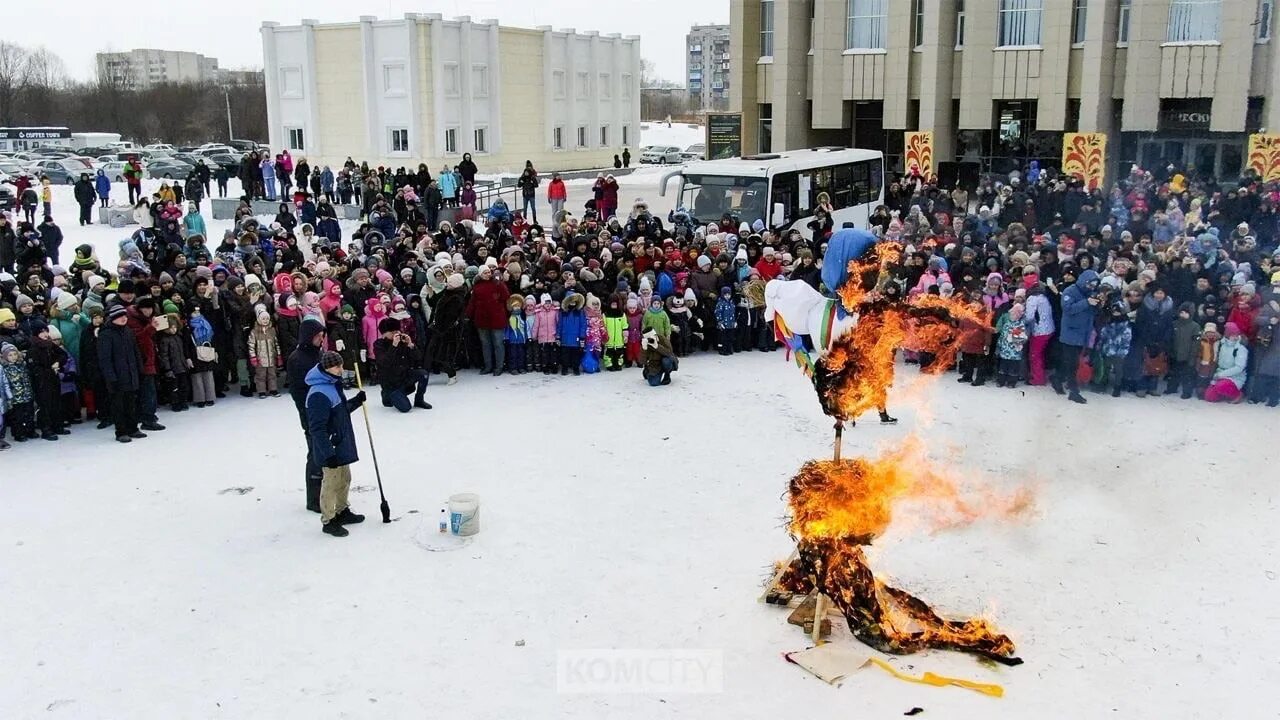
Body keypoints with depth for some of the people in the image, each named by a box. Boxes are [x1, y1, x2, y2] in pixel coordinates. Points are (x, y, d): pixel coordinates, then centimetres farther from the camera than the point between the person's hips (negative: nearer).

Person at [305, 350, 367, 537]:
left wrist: (356, 401, 6)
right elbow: (317, 429, -26)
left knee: (344, 479, 21)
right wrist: (329, 454, -26)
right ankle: (328, 521, 17)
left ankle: (342, 511, 38)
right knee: (331, 483, 3)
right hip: (330, 448, -10)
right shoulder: (318, 394, -25)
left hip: (343, 444, 10)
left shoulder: (334, 385, 6)